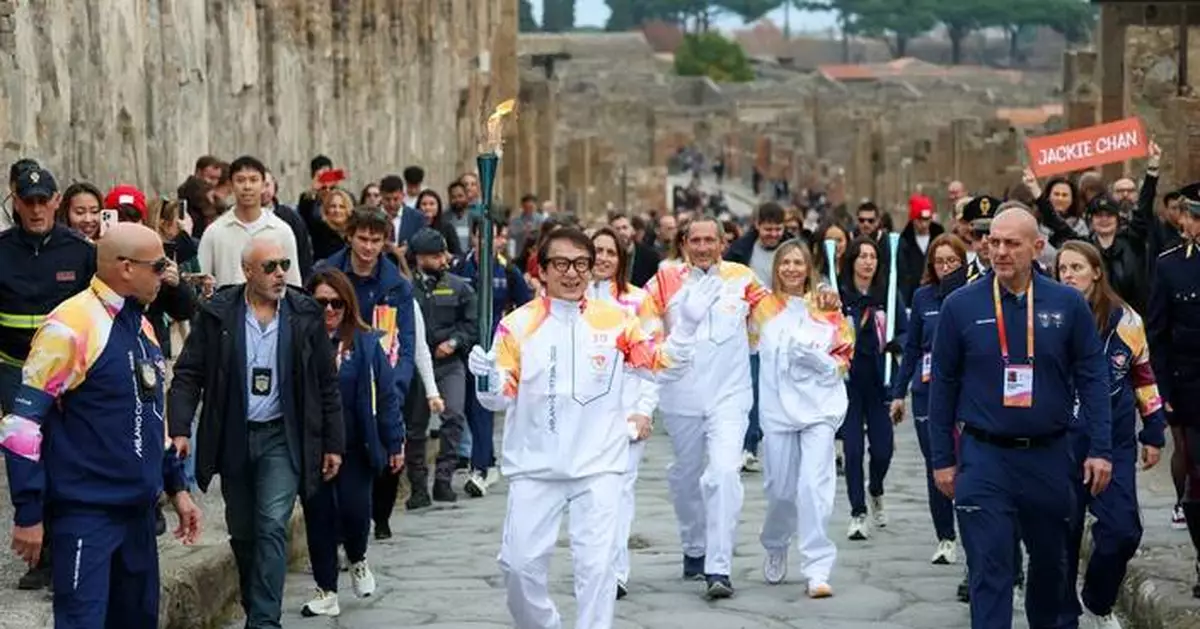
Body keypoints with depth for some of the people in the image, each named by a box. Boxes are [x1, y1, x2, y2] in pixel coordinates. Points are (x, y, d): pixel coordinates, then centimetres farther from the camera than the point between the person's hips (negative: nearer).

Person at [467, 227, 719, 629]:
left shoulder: (615, 321, 0)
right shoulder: (518, 325, -2)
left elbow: (665, 367, 2)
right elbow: (502, 399, -1)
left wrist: (687, 323, -13)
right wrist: (487, 378, -24)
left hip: (598, 466, 0)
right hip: (534, 468, 1)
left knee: (596, 564, -4)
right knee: (520, 563, 4)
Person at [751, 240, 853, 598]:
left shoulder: (827, 309, 5)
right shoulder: (763, 308, 8)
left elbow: (843, 362, 7)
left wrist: (818, 359, -11)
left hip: (819, 408, -1)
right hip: (777, 410, 1)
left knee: (814, 485, -13)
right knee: (780, 489, 6)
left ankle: (817, 570, -12)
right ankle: (775, 548, 36)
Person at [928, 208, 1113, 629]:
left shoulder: (1067, 304, -2)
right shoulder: (961, 306, -3)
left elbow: (1092, 377, 2)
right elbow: (943, 384, 3)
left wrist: (1101, 449, -4)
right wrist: (942, 459, 2)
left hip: (1050, 455, 2)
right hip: (984, 457, -2)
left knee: (1051, 561, 18)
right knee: (990, 570, -7)